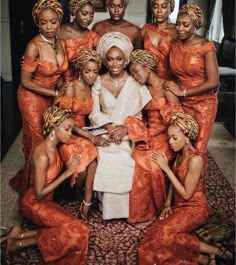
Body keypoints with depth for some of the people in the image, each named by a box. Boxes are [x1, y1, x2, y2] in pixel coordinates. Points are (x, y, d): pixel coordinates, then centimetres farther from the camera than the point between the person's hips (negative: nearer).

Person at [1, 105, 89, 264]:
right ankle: (19, 243, -6)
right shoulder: (43, 155, -28)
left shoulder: (53, 147, -1)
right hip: (34, 203, -8)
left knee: (68, 230, -8)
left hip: (46, 201, 8)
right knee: (76, 231, -16)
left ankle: (19, 234, 0)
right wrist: (67, 173, -22)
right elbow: (39, 194, -24)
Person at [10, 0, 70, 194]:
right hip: (32, 98, -6)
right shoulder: (34, 46, -23)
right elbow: (25, 81, -20)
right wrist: (54, 93, -17)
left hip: (50, 97, 6)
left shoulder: (61, 43, -4)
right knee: (38, 143, 4)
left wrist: (61, 86, -8)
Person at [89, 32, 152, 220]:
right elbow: (94, 113, 2)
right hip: (105, 134, 1)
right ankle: (107, 206, -6)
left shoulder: (136, 83, 0)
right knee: (106, 163, -27)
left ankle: (123, 207, -3)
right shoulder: (99, 82, 5)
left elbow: (143, 115, -4)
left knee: (124, 163, -28)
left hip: (130, 136, -1)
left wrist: (126, 129, -19)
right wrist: (109, 126, -16)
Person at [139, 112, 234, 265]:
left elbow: (186, 194, -21)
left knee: (165, 233, -28)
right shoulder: (180, 154, 2)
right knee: (157, 234, -15)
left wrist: (166, 168, -20)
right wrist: (168, 204, 0)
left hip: (195, 208, -8)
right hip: (180, 206, 8)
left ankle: (215, 251, -13)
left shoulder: (195, 160, -23)